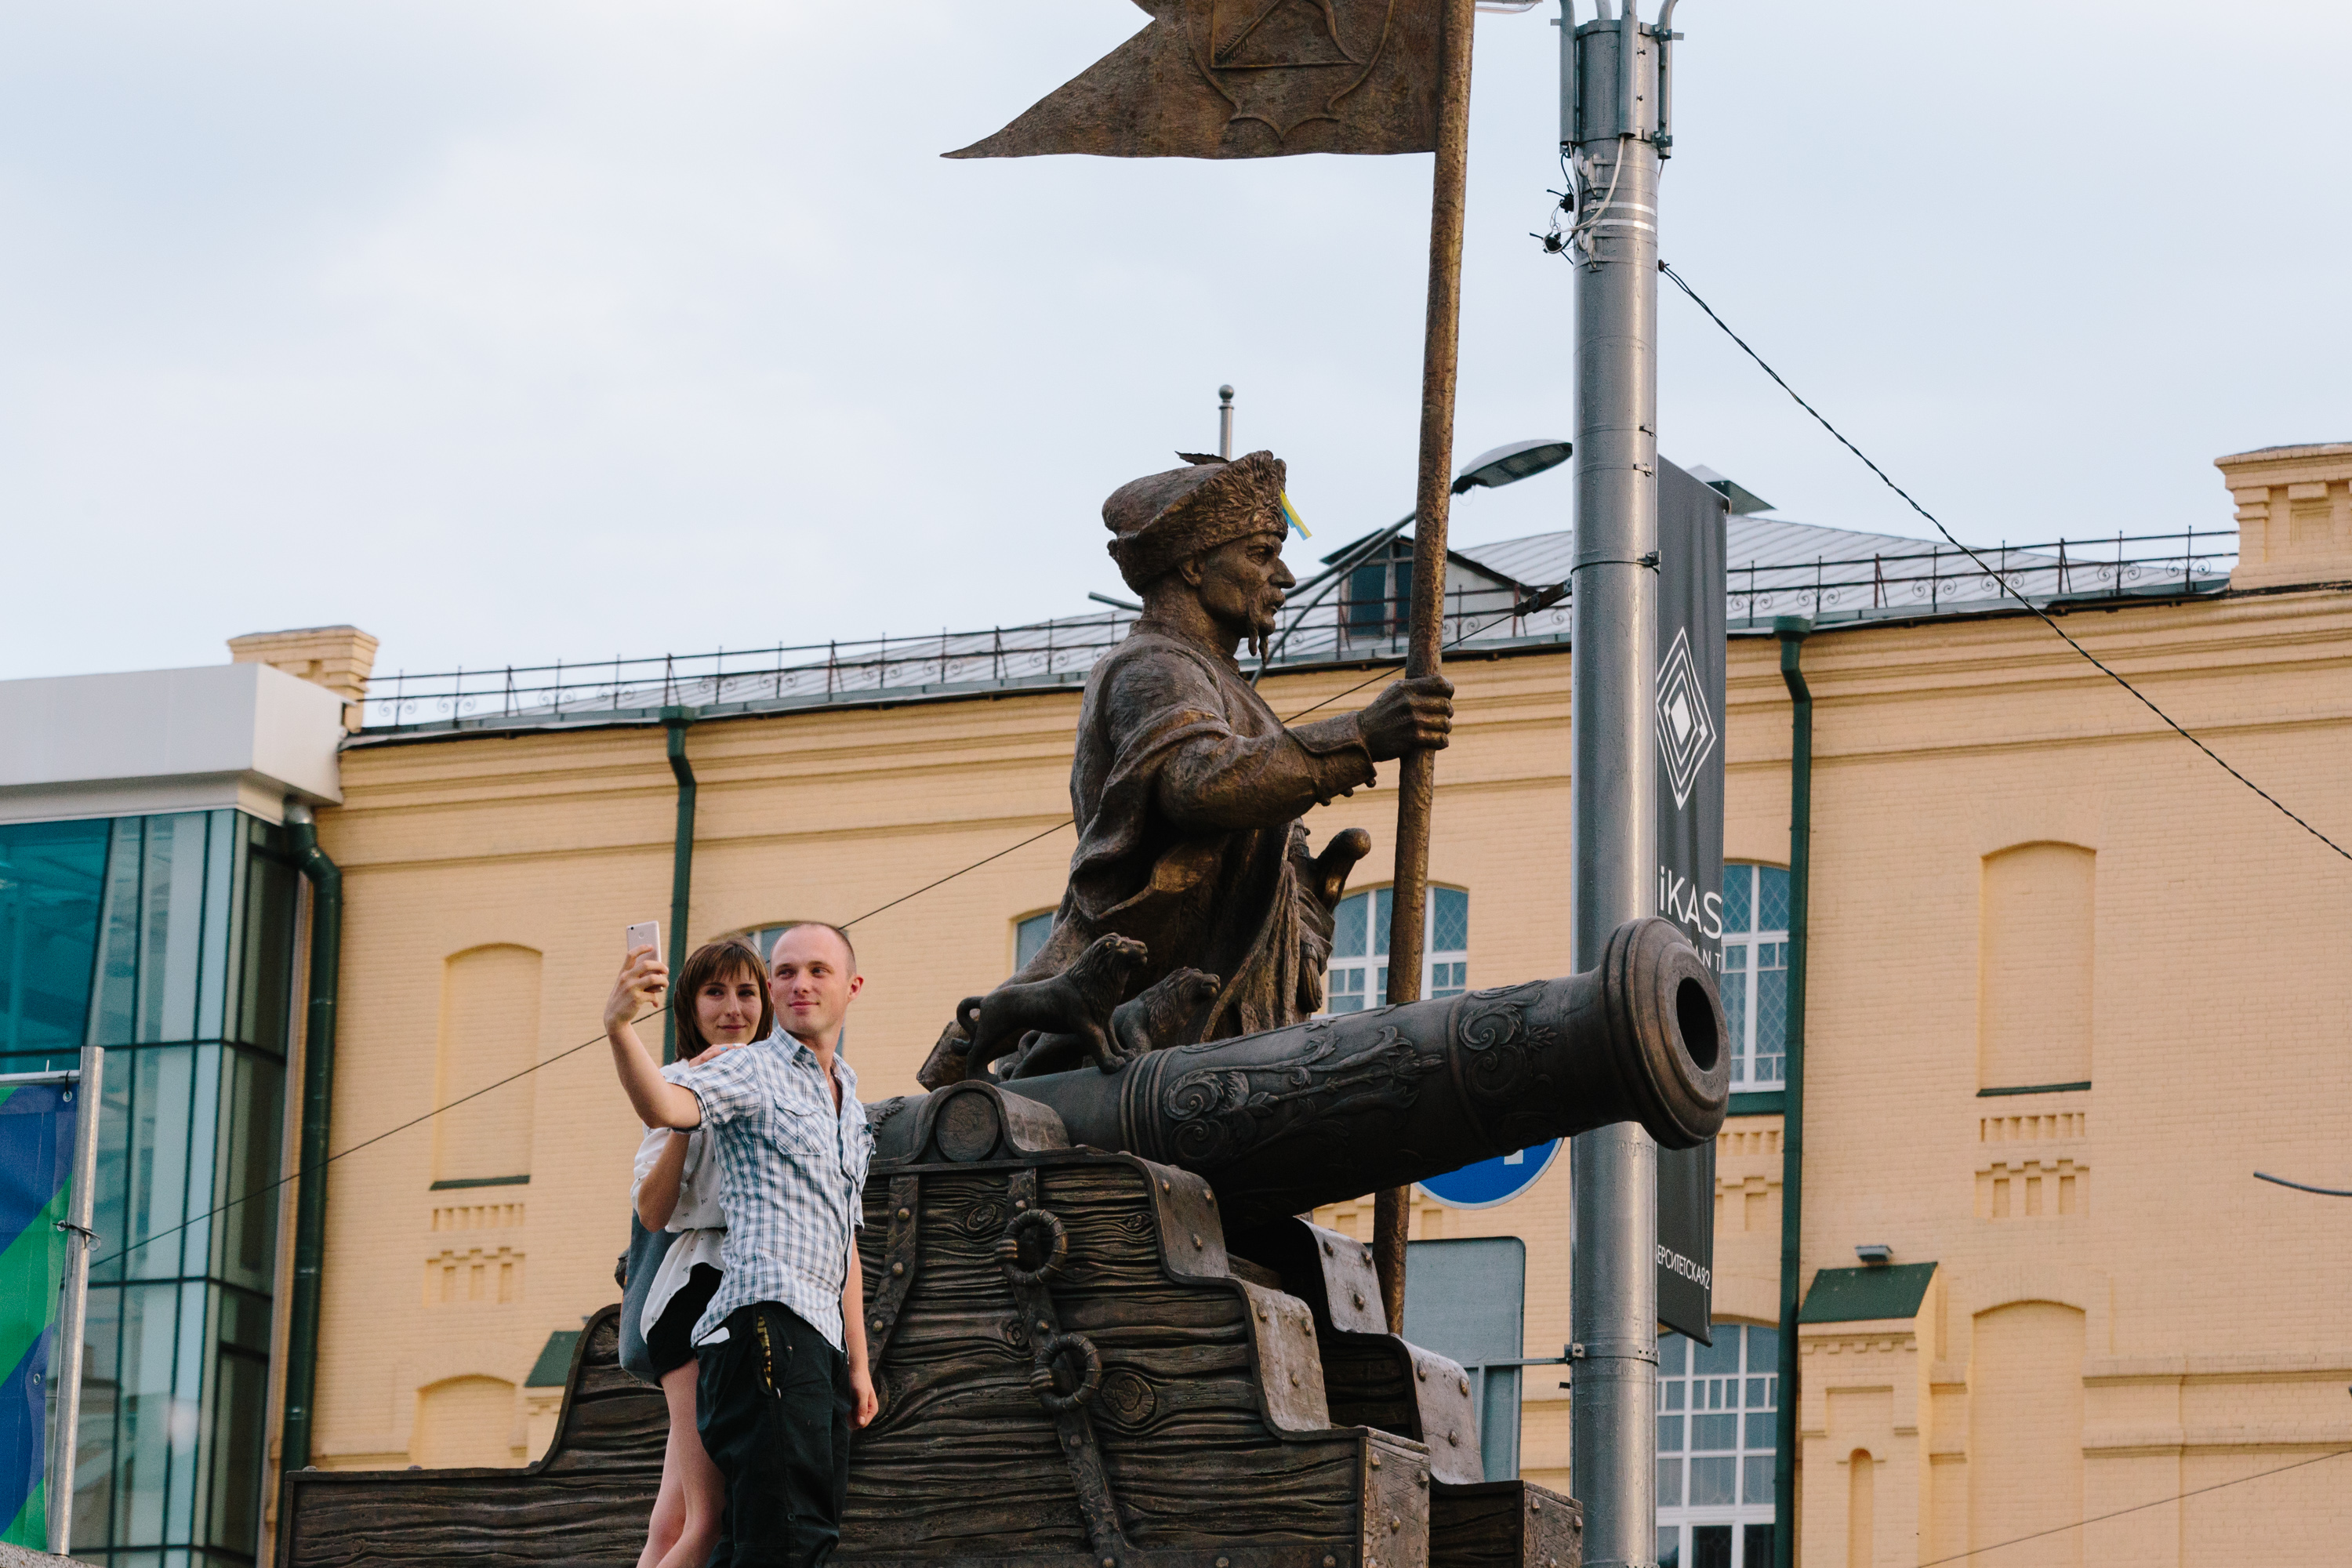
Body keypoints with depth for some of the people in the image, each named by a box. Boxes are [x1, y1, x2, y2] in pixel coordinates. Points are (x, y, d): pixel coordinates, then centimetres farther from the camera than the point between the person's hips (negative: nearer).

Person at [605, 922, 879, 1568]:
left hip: (821, 1341, 9)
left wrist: (858, 1364, 24)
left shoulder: (849, 1105, 27)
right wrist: (619, 1029, -40)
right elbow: (663, 1106, -20)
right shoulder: (752, 1071, 2)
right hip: (766, 1317, -9)